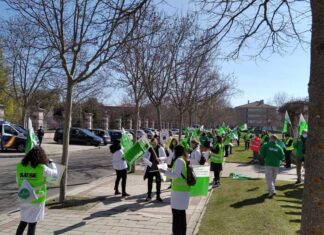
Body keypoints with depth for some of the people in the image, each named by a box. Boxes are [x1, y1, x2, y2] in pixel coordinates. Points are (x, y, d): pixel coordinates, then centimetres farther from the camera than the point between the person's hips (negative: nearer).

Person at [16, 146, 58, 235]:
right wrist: (51, 162, 15)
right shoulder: (42, 168, -17)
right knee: (32, 224, 7)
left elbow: (18, 183, 7)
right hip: (37, 200, -4)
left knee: (23, 222, 22)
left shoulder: (20, 166, -4)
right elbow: (55, 173, 0)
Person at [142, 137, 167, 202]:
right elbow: (144, 157, -3)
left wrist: (160, 158, -22)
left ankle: (158, 196, 13)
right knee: (149, 182, 7)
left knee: (158, 182, 3)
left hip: (158, 168, -1)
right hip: (150, 168, 1)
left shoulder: (160, 148, -3)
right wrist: (150, 163, -16)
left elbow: (165, 157, -3)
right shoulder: (149, 149, 1)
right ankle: (149, 195, 18)